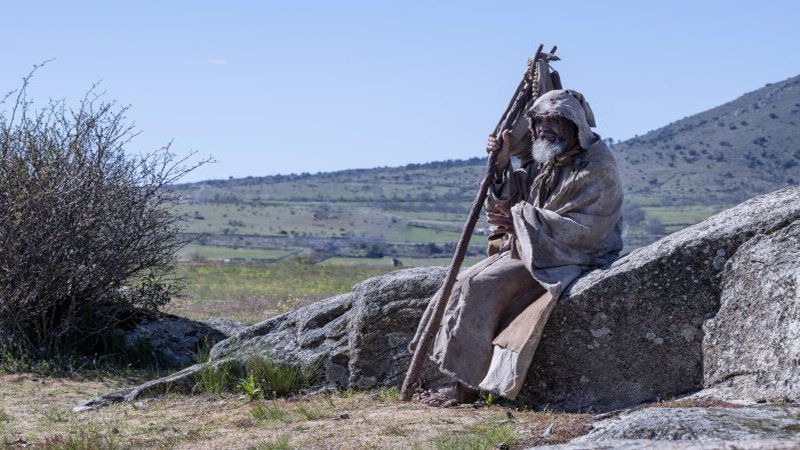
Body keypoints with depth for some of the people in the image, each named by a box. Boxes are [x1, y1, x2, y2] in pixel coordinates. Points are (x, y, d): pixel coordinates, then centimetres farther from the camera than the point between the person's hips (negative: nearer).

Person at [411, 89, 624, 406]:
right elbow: (508, 202, 14)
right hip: (530, 251, 9)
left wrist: (519, 220, -22)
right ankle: (460, 380, -7)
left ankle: (467, 387, -18)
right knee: (464, 282, -5)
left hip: (568, 260, -9)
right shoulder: (544, 161, 14)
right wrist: (502, 166, -4)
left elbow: (583, 229, -22)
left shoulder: (597, 168, -12)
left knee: (483, 284, -23)